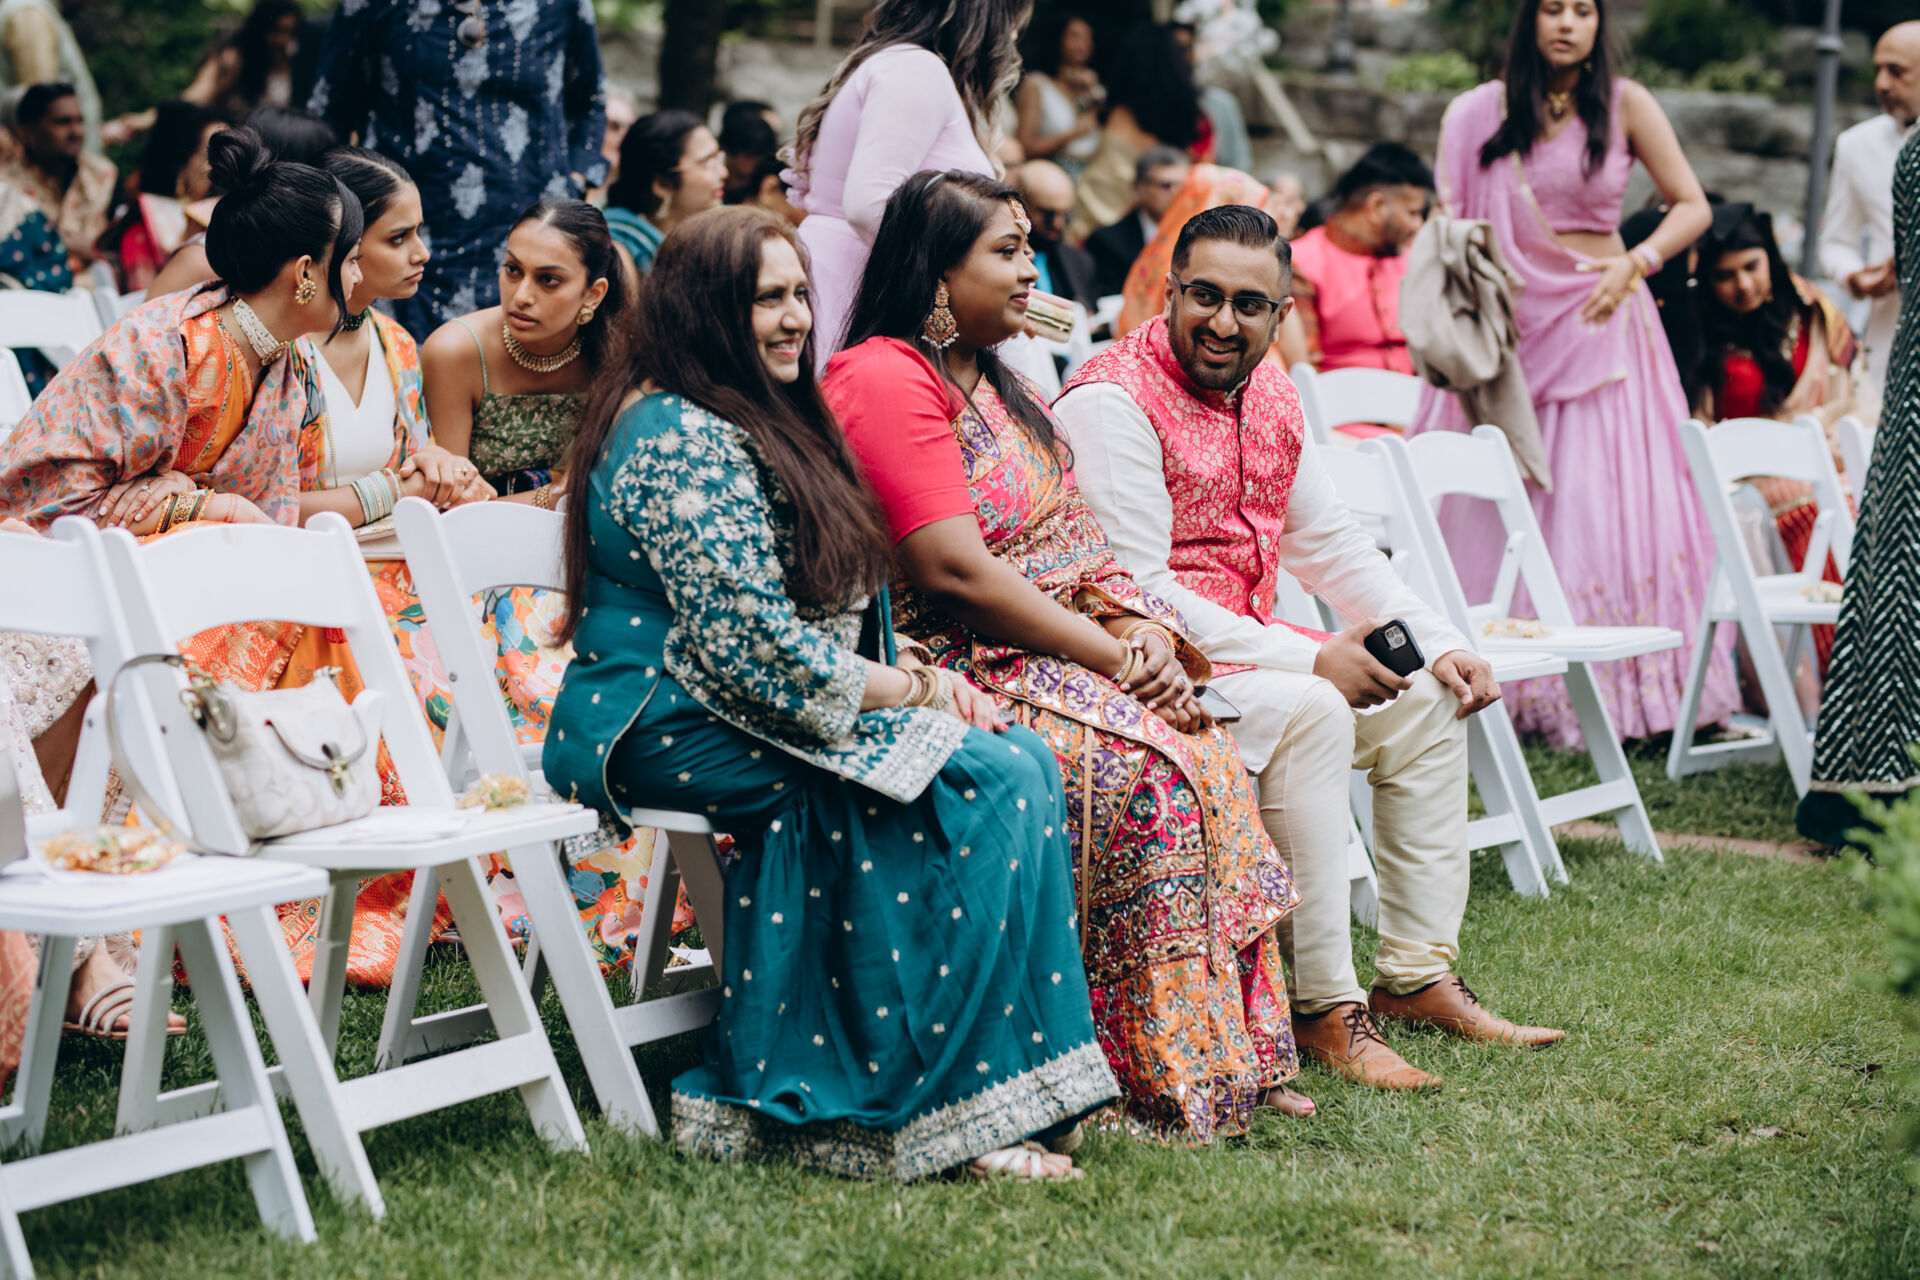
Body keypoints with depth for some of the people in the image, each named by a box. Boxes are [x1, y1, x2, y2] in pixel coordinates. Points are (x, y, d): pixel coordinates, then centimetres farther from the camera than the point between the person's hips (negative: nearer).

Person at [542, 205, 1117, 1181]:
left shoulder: (759, 422, 18)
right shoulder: (682, 441, -15)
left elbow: (826, 618, 19)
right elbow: (752, 645, -22)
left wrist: (913, 671, 2)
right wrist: (914, 689, -13)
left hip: (728, 715, 10)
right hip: (670, 732, -10)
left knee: (1023, 760, -9)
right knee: (992, 782, -21)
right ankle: (956, 1109, -17)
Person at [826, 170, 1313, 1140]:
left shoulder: (994, 381, 19)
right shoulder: (884, 382, -12)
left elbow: (1072, 542, 15)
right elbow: (955, 573, -20)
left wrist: (1141, 630, -6)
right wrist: (1115, 658, -17)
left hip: (1063, 646, 9)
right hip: (952, 674, -9)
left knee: (1209, 754, -11)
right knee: (1145, 771, -27)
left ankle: (1236, 1052, -8)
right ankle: (1172, 1084, -19)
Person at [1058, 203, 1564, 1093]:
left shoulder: (1270, 395, 9)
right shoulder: (1113, 401, -18)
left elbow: (1329, 542, 19)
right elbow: (1133, 590, -23)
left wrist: (1441, 644, 7)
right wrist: (1308, 658, -24)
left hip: (1248, 645, 9)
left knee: (1428, 699, 4)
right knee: (1309, 713, -31)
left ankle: (1417, 973, 6)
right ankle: (1325, 1008, -28)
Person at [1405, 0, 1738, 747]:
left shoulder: (1624, 105, 1)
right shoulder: (1484, 113, 6)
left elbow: (1692, 207, 2)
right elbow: (1454, 219, 10)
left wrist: (1633, 266, -12)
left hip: (1598, 322, -2)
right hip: (1510, 325, 2)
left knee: (1600, 504, -6)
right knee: (1497, 508, 0)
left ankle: (1613, 692, -1)